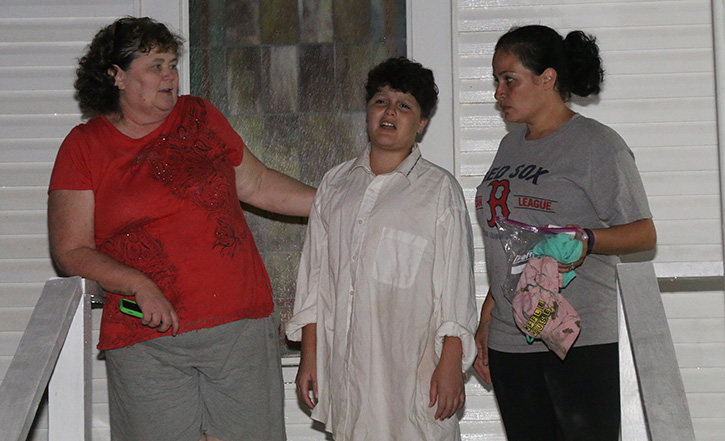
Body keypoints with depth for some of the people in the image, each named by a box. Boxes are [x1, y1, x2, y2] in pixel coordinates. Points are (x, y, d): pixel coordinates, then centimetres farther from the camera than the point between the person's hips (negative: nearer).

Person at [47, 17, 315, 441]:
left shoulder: (199, 117, 10)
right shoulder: (83, 147, 1)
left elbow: (257, 184, 18)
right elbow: (71, 252, -2)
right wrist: (141, 286, -16)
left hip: (240, 326, 2)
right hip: (148, 336, -2)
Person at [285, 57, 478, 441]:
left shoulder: (439, 189, 3)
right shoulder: (335, 184, 14)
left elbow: (455, 284, -1)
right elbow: (314, 275, 15)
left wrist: (450, 365, -8)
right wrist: (309, 358, 11)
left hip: (411, 368, -3)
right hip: (343, 369, 3)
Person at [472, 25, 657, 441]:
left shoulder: (597, 144, -4)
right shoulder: (510, 146, 17)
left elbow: (644, 233, -6)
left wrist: (585, 240, -24)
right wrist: (487, 316, 17)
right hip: (508, 339, 6)